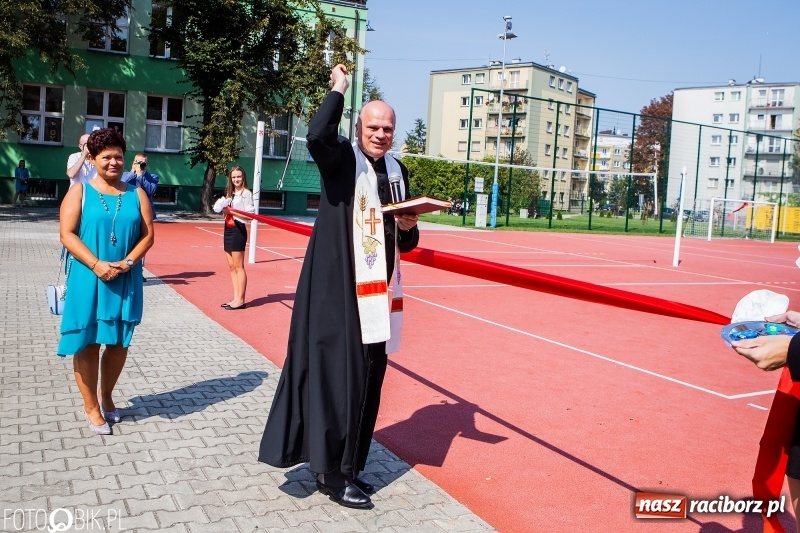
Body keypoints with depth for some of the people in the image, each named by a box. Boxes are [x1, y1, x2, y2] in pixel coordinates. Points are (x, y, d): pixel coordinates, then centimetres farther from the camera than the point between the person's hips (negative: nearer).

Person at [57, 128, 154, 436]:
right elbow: (67, 234, -8)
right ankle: (91, 406, 18)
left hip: (126, 281, 3)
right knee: (87, 342, 4)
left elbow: (147, 235, 2)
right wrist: (96, 265, -19)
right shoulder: (80, 191, -1)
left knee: (119, 343, 9)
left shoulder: (136, 194, 6)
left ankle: (106, 395, 31)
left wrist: (127, 262, -14)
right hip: (87, 279, -2)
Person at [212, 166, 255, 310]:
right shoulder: (230, 193, 17)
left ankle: (240, 300, -5)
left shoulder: (246, 193, -7)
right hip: (228, 229, 8)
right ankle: (236, 298, 9)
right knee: (232, 267, 7)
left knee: (238, 266, -7)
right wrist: (222, 209, -1)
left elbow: (250, 215, -14)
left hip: (238, 229, -8)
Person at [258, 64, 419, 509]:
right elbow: (316, 136, -31)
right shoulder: (341, 158, -5)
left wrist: (409, 227, -7)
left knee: (369, 375, 11)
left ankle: (345, 466, 27)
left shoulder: (397, 170, 12)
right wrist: (339, 89, -17)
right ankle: (333, 474, 11)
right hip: (336, 288, -7)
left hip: (375, 291, 7)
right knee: (336, 374, -4)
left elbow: (405, 242, 17)